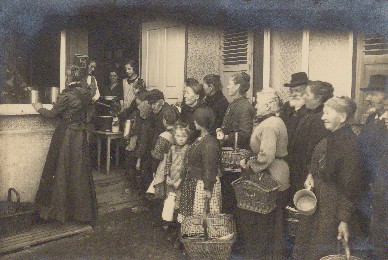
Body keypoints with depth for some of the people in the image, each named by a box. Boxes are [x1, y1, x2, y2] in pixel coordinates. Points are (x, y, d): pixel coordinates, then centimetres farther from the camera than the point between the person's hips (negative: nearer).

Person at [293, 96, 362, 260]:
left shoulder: (349, 143, -23)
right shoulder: (331, 138, 2)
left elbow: (349, 185, -21)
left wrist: (344, 220, -18)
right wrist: (310, 175, -2)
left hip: (331, 205, -8)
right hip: (315, 198, 8)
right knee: (304, 242, 22)